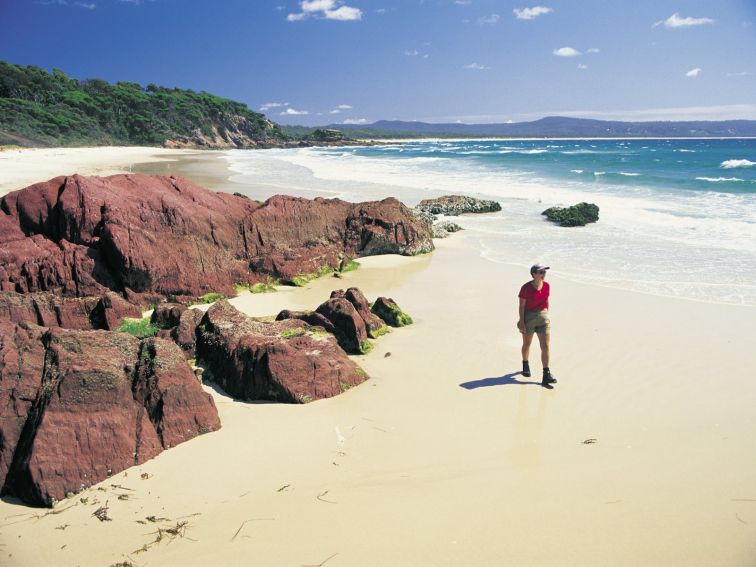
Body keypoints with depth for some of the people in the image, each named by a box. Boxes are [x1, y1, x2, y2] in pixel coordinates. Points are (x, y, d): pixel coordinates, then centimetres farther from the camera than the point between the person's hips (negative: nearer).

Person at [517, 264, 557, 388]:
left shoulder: (546, 285, 0)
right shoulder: (526, 288, -15)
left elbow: (546, 301, 11)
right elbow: (521, 306, -12)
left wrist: (547, 315, 13)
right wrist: (521, 322, -14)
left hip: (543, 317, 4)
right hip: (529, 317, -4)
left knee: (545, 346, -4)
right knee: (527, 344, 15)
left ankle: (546, 375, -4)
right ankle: (525, 365, 42)